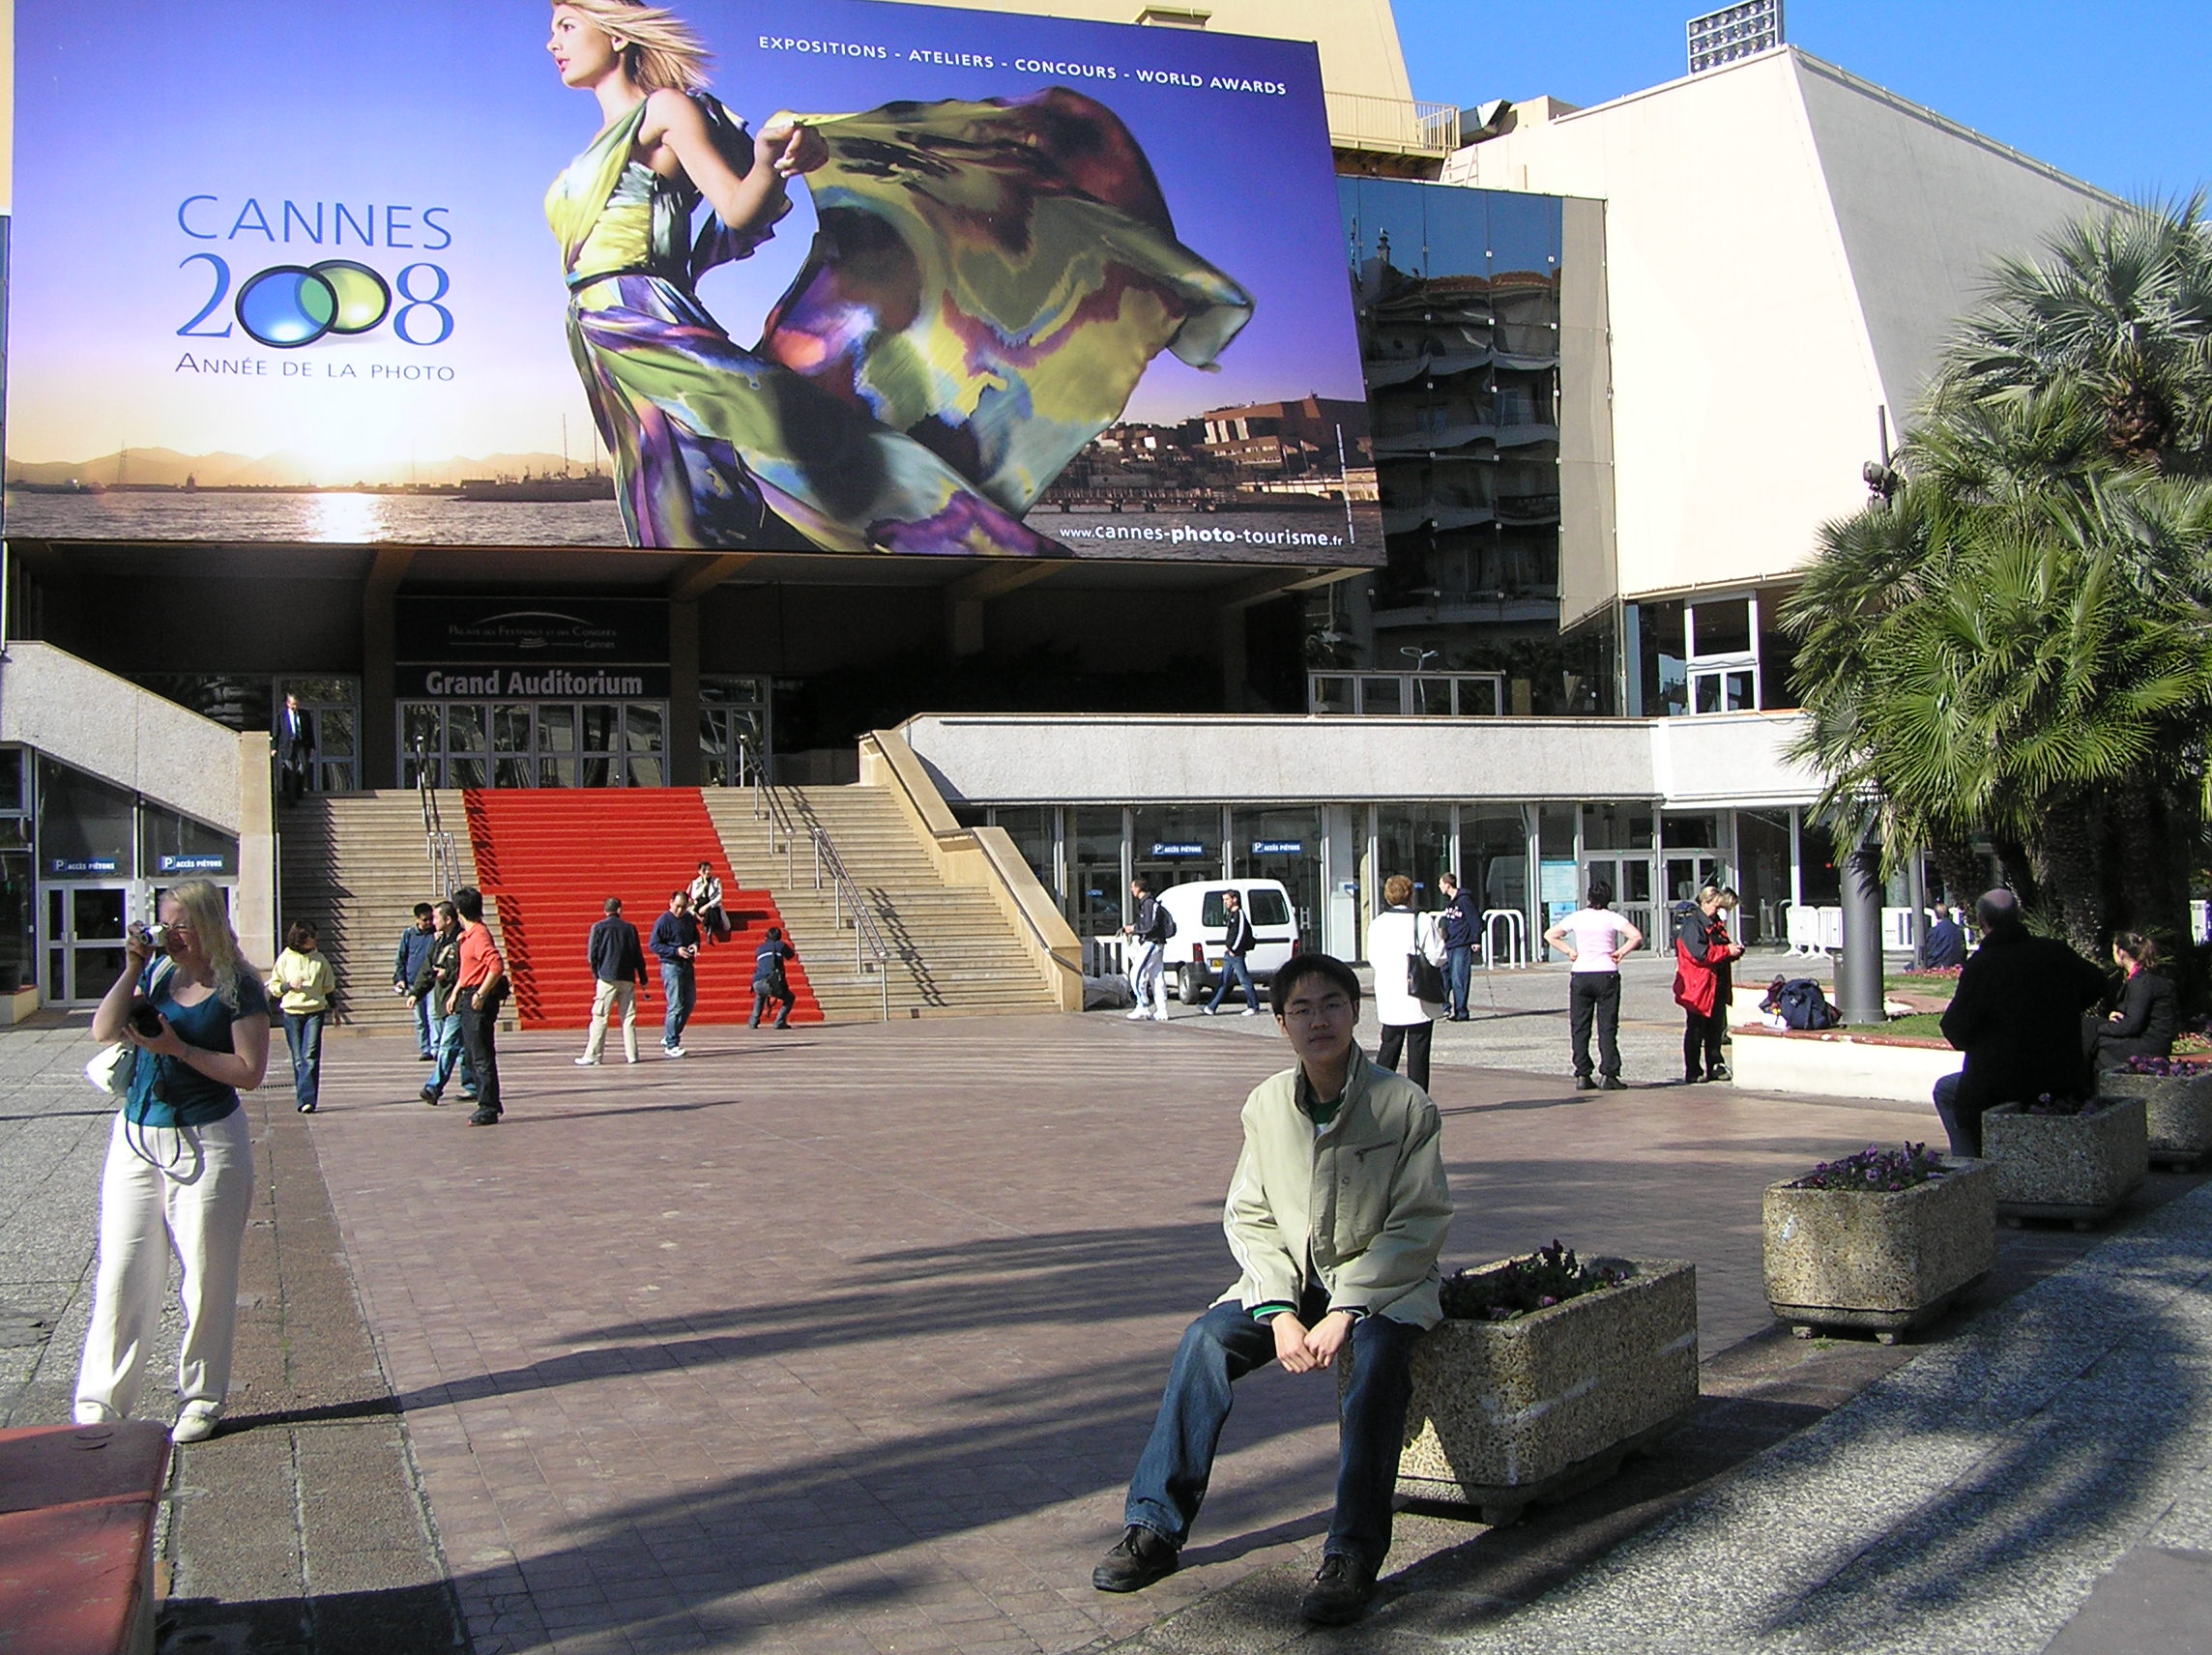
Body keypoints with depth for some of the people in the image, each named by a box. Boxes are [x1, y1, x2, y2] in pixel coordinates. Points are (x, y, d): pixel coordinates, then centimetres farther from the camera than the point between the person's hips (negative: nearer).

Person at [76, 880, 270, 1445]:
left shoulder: (238, 989, -7)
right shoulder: (157, 974, 8)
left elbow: (250, 1071, -12)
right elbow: (104, 1029, -2)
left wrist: (178, 1048, -18)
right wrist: (132, 969, -9)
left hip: (207, 1144, -4)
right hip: (137, 1140, 5)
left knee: (206, 1277, 3)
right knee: (119, 1274, 4)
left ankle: (201, 1399, 16)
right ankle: (100, 1403, 11)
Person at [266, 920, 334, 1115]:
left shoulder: (319, 959, 6)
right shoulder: (285, 959, 4)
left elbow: (329, 986, 17)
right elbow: (273, 986, 8)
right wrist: (289, 985, -11)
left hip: (315, 1012, 0)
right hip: (292, 1013, 1)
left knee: (310, 1057, -12)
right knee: (298, 1059, 5)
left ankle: (307, 1099, -16)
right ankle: (303, 1099, 12)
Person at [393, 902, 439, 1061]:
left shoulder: (437, 934, 2)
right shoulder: (408, 935, 7)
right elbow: (400, 959, 12)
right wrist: (399, 978, 2)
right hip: (414, 983, 2)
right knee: (420, 1020, 6)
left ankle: (436, 1048, -13)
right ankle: (425, 1049, 13)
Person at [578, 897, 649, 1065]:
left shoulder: (598, 927, 0)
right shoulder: (630, 928, 6)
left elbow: (592, 954, -2)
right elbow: (638, 956, 7)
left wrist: (596, 974, 12)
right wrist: (643, 978, 14)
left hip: (607, 978, -2)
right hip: (628, 979, 2)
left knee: (599, 1017, -2)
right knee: (628, 1018, 6)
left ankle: (592, 1056, -5)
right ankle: (632, 1054, 4)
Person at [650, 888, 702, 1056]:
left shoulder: (689, 919, 10)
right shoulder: (663, 921, -9)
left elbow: (696, 936, 25)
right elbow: (653, 945, -10)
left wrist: (695, 945, 0)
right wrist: (676, 951, -19)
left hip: (687, 965, 7)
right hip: (671, 966, -7)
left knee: (689, 1004, 10)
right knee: (676, 1006, -9)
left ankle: (669, 1037, 23)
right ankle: (671, 1045, -3)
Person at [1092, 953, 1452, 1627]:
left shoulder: (1405, 1104, -13)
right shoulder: (1267, 1105, -2)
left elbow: (1419, 1225, -12)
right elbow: (1248, 1218, 2)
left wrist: (1344, 1312, -21)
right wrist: (1280, 1311, -14)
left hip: (1382, 1281, -3)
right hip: (1290, 1278, 4)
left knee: (1376, 1352, -33)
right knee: (1206, 1338, -19)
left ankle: (1352, 1555, -26)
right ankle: (1154, 1526, -9)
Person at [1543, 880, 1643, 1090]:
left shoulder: (1577, 917, 5)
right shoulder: (1612, 918, -3)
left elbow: (1550, 935, 8)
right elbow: (1636, 937, -15)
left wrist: (1570, 951, 6)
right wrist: (1620, 952, -5)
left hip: (1580, 975, 2)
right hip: (1606, 974, -2)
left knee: (1579, 1027, 7)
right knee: (1607, 1027, 2)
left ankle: (1582, 1076, 5)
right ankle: (1609, 1075, -3)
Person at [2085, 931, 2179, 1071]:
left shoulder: (2142, 981, -18)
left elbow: (2132, 1025, -21)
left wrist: (2101, 1028, -9)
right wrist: (2116, 1014, 0)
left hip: (2151, 1046, -10)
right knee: (2087, 1024, 3)